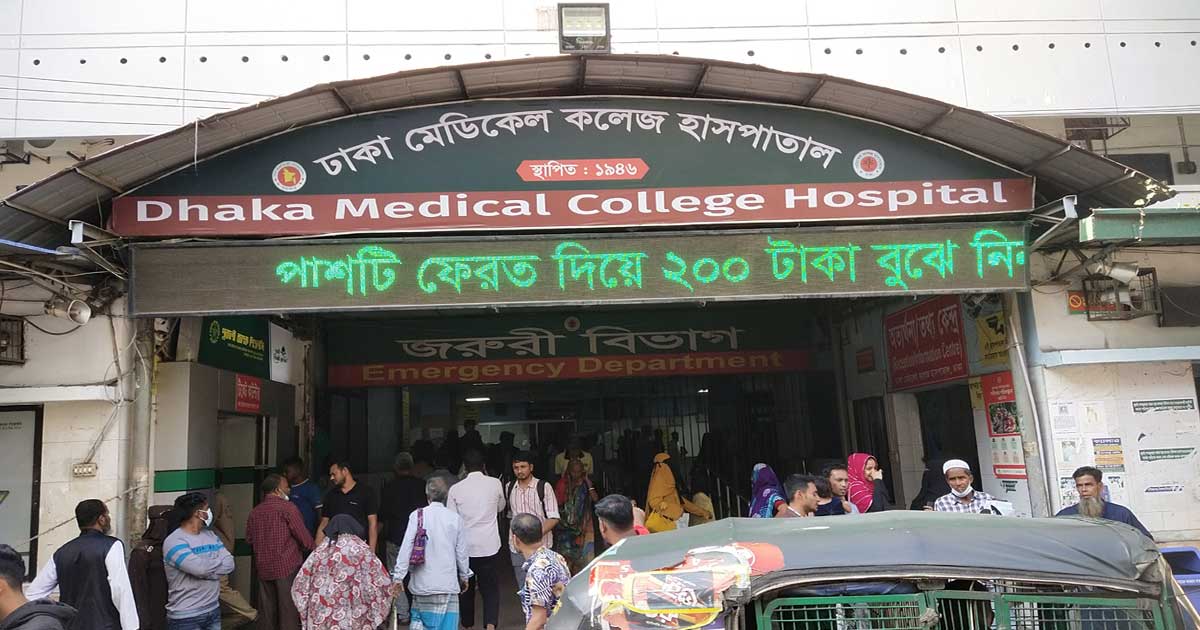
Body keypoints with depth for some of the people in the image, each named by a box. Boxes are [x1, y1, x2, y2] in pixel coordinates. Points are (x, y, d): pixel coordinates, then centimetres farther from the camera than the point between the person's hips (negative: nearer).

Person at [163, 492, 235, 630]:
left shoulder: (210, 535, 11)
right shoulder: (174, 541, -12)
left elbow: (230, 564, 2)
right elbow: (201, 568, -23)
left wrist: (208, 567, -14)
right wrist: (219, 561, -5)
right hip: (185, 616, -6)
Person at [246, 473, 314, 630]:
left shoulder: (254, 512, 8)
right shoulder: (287, 508, -10)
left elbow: (249, 539, 14)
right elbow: (304, 537, -11)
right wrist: (311, 548, 8)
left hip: (263, 568, 6)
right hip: (287, 566, -6)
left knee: (267, 613, 14)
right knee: (289, 610, -1)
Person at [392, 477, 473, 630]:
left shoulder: (417, 515, -4)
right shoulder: (455, 518, -3)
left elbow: (406, 547, -7)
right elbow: (462, 553, 3)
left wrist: (398, 576, 0)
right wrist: (464, 576, 18)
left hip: (421, 581, 1)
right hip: (446, 582, -1)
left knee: (419, 618, 19)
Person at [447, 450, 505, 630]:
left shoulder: (455, 489, -4)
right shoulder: (495, 484, -3)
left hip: (465, 547, 1)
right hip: (489, 546, -1)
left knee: (466, 588, 17)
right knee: (490, 589, 5)